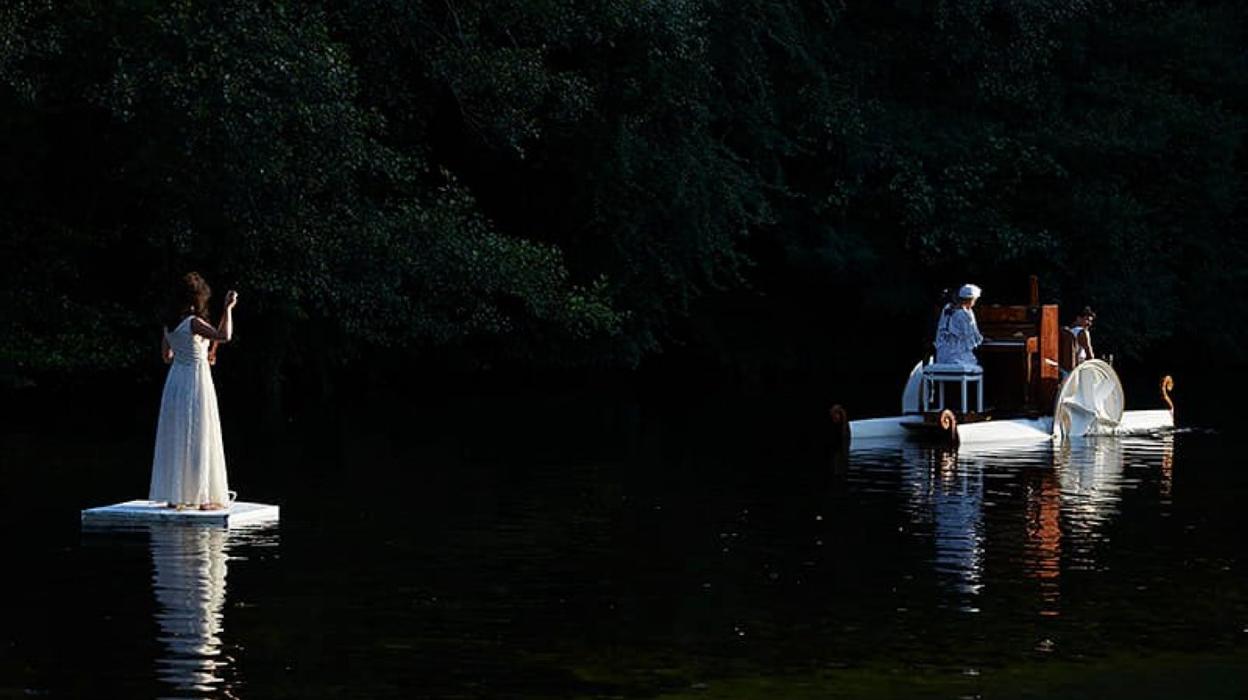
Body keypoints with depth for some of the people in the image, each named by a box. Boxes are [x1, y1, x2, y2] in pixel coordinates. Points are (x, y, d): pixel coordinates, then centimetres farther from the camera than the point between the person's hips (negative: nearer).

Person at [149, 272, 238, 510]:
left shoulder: (169, 325, 7)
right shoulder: (194, 323, -15)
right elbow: (224, 336, -27)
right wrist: (228, 308, -19)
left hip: (175, 380, 7)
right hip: (196, 382, -7)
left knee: (175, 438, 10)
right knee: (199, 439, -2)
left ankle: (175, 496, 12)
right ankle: (203, 497, -1)